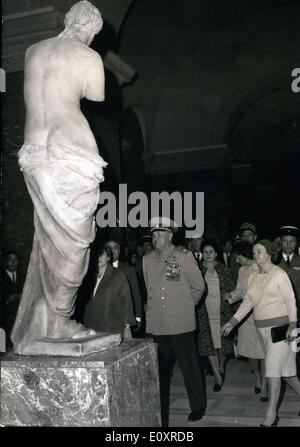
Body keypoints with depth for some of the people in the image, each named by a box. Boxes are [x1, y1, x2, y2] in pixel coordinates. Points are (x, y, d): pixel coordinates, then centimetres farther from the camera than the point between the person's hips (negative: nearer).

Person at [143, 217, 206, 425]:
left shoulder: (184, 257, -5)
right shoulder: (147, 260, 7)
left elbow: (199, 286, 4)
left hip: (181, 324, -3)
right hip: (156, 325, 4)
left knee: (190, 368, 6)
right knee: (160, 370, 12)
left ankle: (198, 406, 25)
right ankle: (160, 412, 26)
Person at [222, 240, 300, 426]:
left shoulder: (279, 274, -8)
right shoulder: (253, 277, 9)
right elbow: (247, 302, 8)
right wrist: (233, 322, 0)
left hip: (280, 326, -6)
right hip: (263, 327, 6)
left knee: (274, 367, -9)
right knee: (283, 366, 12)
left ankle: (271, 414, -4)